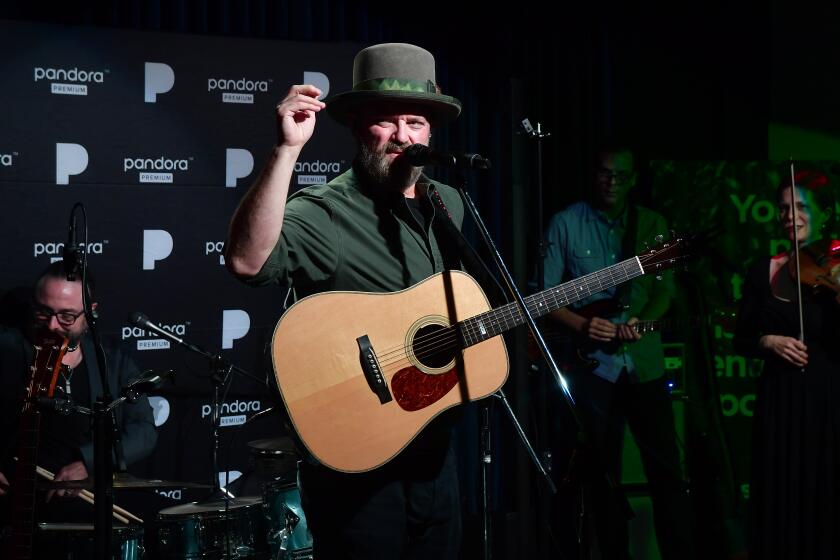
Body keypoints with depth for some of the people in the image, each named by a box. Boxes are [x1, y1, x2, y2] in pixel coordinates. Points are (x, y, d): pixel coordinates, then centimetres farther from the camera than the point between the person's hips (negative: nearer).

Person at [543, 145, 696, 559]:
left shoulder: (652, 224, 9)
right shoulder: (566, 223, -1)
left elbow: (665, 286, 5)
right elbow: (544, 293, -2)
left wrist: (645, 320, -14)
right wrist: (581, 325, -18)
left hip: (644, 361, 2)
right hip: (592, 362, -2)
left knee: (667, 468, -1)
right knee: (605, 473, 6)